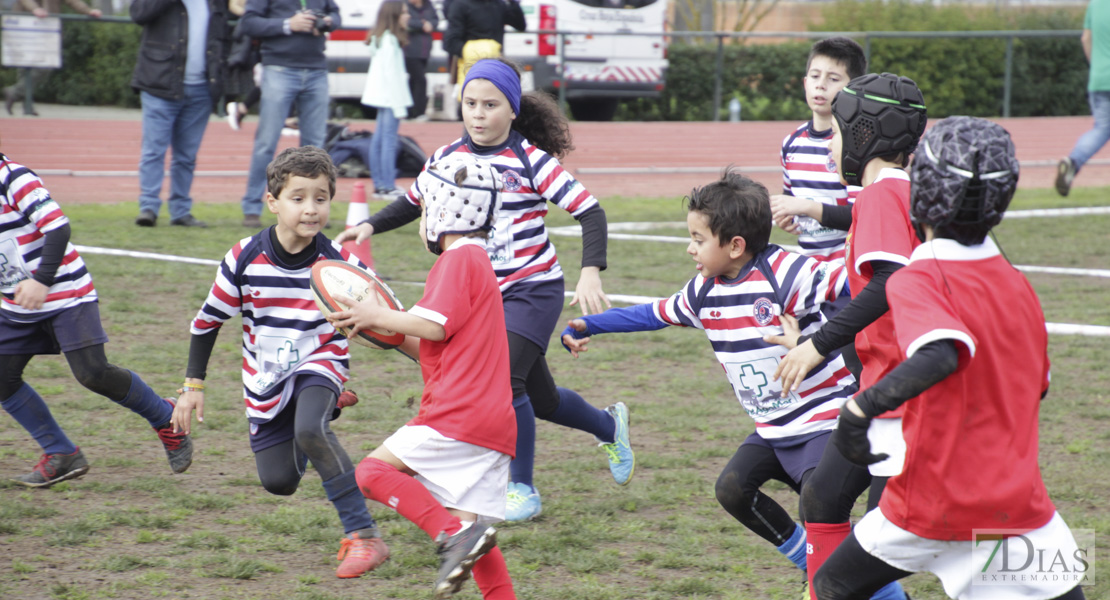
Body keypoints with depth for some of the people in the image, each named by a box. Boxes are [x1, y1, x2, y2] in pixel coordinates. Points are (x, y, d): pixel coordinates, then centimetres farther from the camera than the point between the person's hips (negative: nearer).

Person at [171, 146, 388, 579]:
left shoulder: (339, 262, -17)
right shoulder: (245, 259, -13)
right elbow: (207, 320, -1)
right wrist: (193, 385, 1)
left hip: (320, 362, -3)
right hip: (266, 378, 3)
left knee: (310, 429, -34)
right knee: (279, 482, 4)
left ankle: (363, 535, -26)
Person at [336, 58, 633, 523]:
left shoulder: (531, 160, -14)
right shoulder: (448, 159, 1)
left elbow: (590, 213, -15)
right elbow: (414, 203, 18)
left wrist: (591, 273, -28)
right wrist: (371, 225, 0)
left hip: (533, 289, -5)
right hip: (481, 293, 5)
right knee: (538, 399, 13)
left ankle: (522, 489, -3)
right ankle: (609, 425, 44)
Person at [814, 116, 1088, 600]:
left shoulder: (917, 281, -13)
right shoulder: (1018, 284, 6)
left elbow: (941, 355, -33)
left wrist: (861, 407, -36)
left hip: (932, 505, -4)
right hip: (1020, 503, 4)